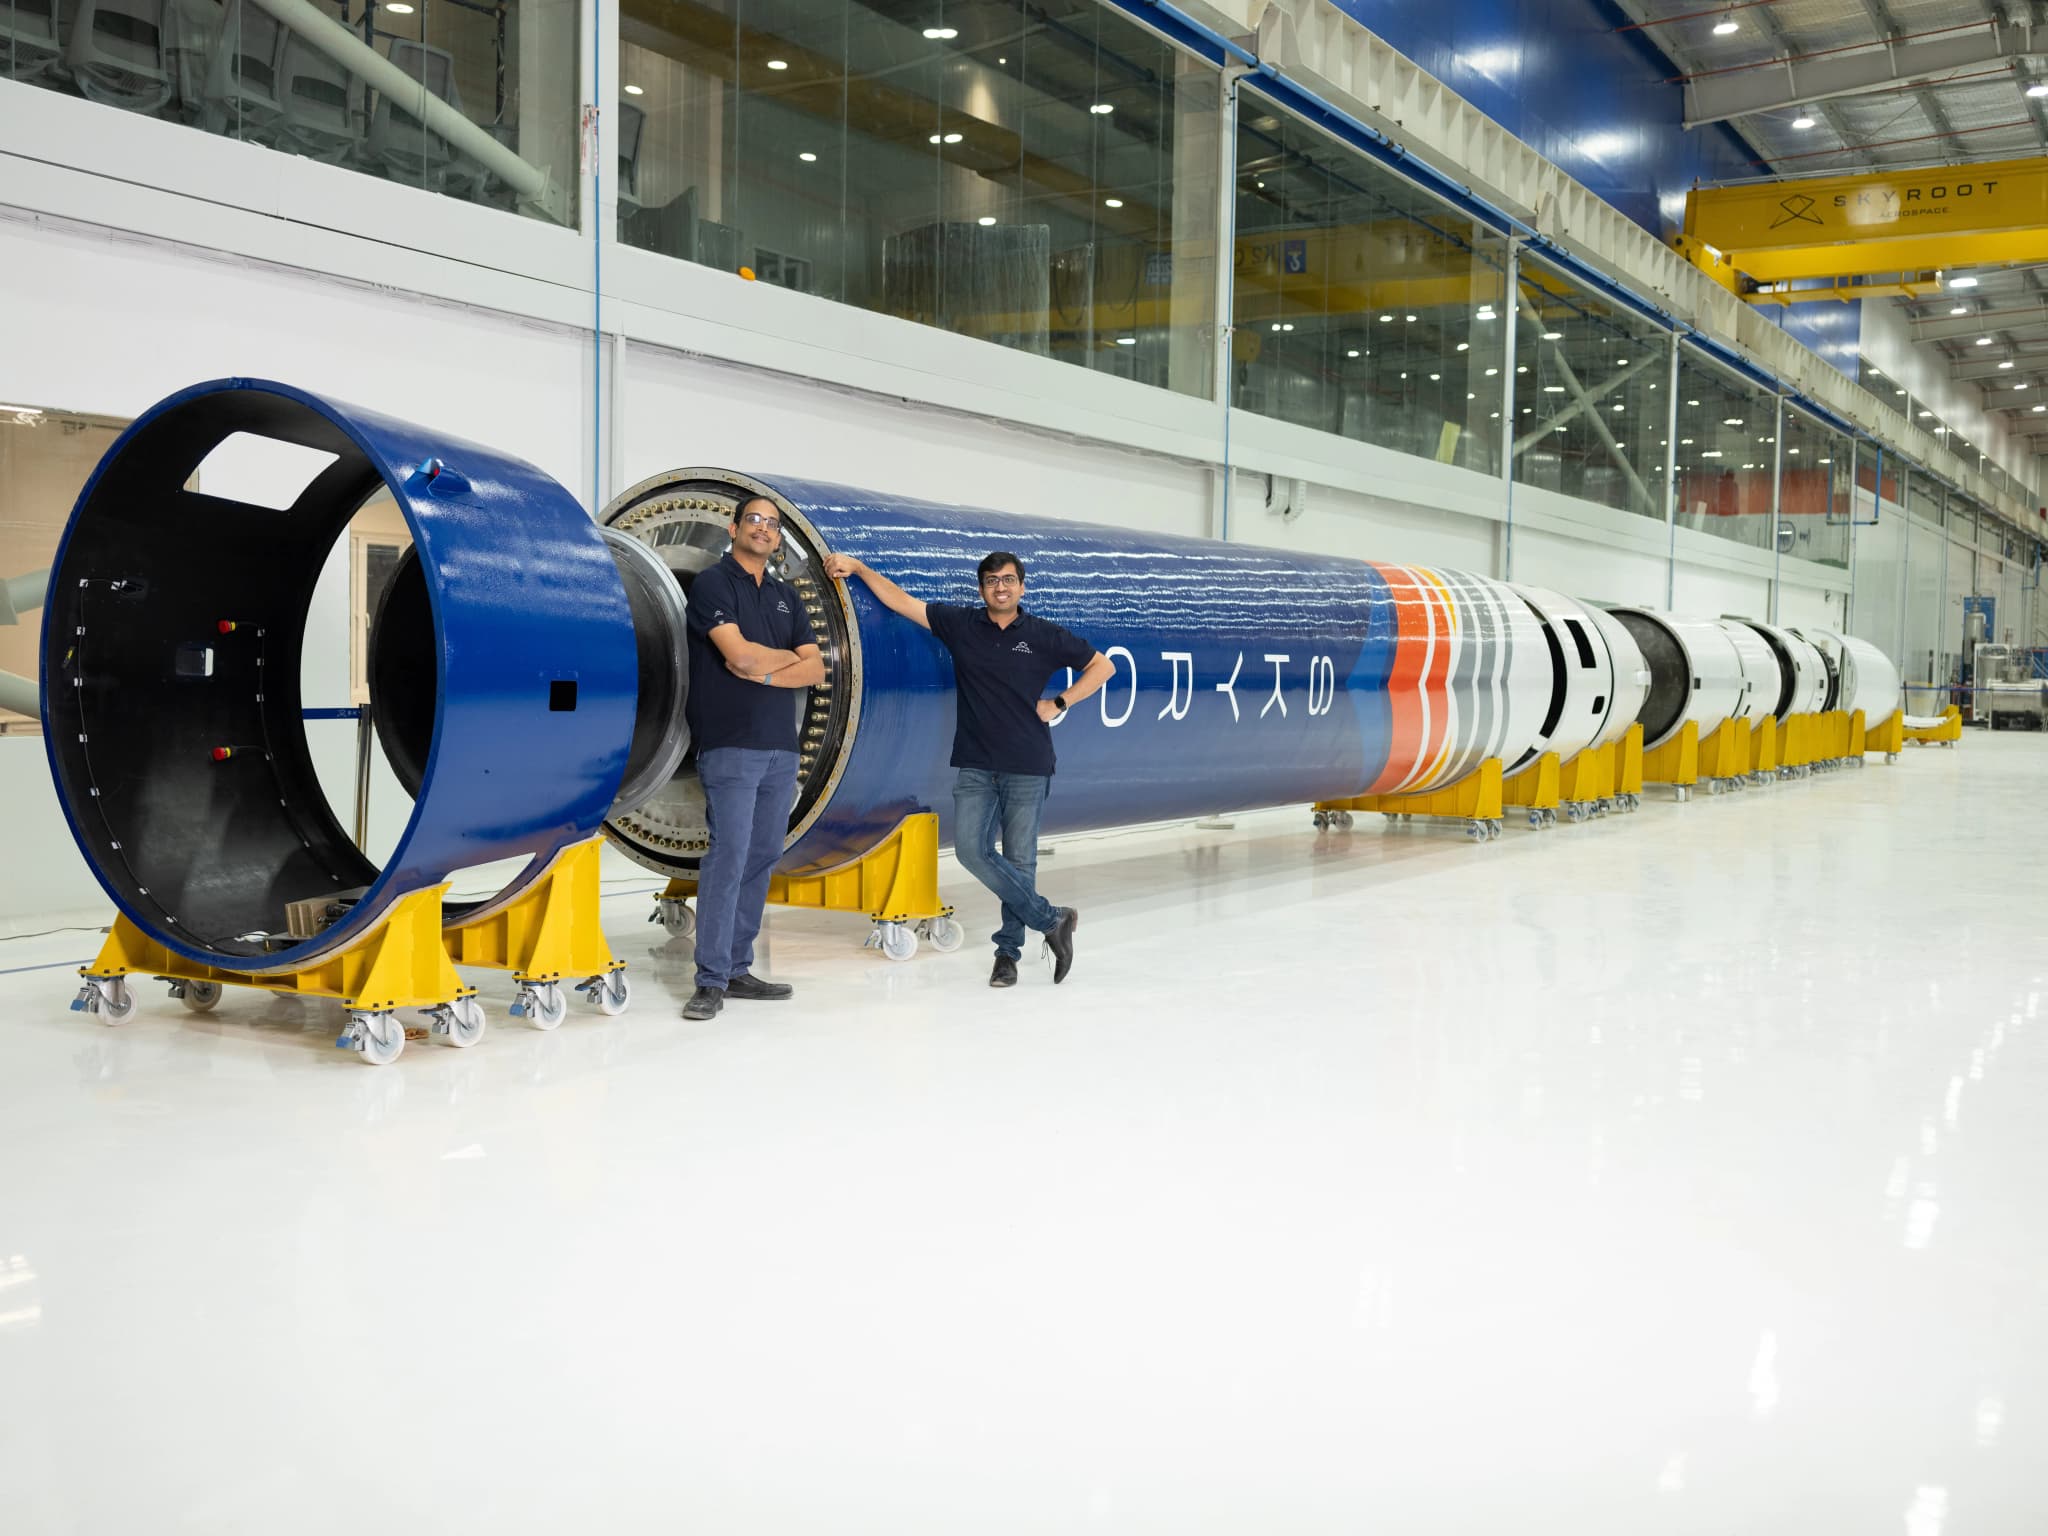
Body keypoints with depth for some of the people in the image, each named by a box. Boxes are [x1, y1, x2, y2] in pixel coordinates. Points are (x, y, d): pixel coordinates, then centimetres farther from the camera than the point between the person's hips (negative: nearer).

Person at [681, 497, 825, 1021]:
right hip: (730, 746, -7)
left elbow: (815, 669, 7)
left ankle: (738, 969, 13)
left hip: (781, 747, 7)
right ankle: (711, 981, -9)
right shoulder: (713, 584, -2)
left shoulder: (786, 598, 18)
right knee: (728, 857, -12)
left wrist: (765, 673, -9)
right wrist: (788, 656, 1)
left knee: (761, 859, 6)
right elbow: (740, 654, -16)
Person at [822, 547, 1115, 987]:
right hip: (975, 765, 2)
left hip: (1028, 767, -2)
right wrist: (858, 567, -1)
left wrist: (1058, 704, 0)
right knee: (971, 849, -10)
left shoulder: (1044, 635, 1)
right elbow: (901, 601, 6)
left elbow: (1102, 666, 7)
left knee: (1019, 858, 1)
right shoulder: (960, 625, 6)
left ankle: (1008, 950, 13)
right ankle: (1051, 920, 0)